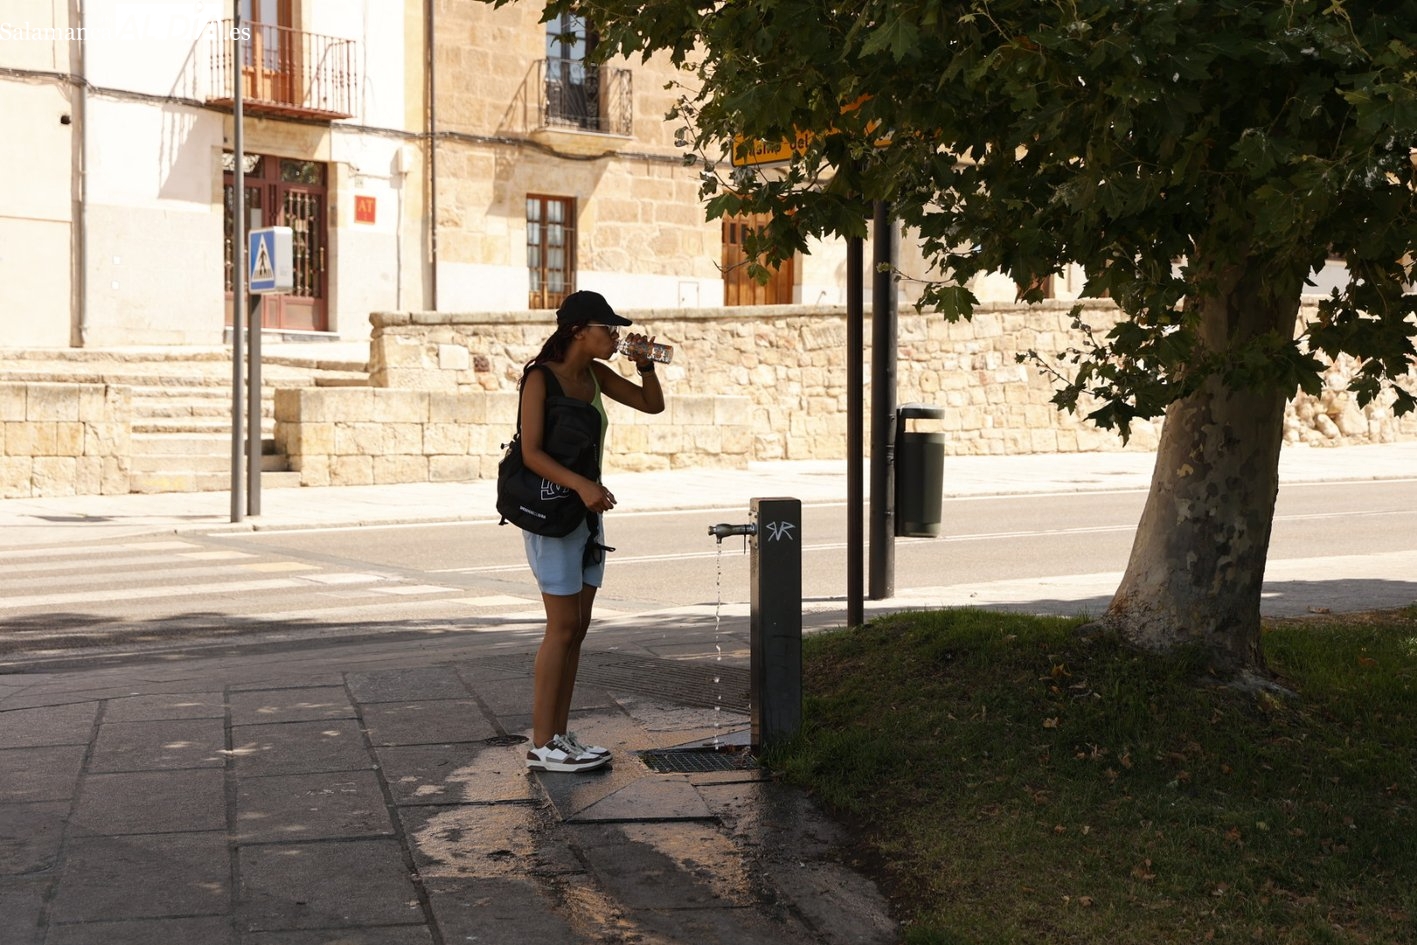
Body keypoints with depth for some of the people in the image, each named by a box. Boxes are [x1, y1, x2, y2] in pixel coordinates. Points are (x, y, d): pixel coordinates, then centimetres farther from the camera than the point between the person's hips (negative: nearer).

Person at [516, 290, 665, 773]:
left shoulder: (595, 375, 9)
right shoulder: (541, 377, -13)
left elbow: (652, 404, 15)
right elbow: (531, 452, -19)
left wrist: (644, 364, -1)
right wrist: (581, 484, -31)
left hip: (587, 511, 8)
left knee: (577, 627, 8)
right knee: (563, 627, -7)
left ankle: (559, 734, 15)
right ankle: (541, 745, -1)